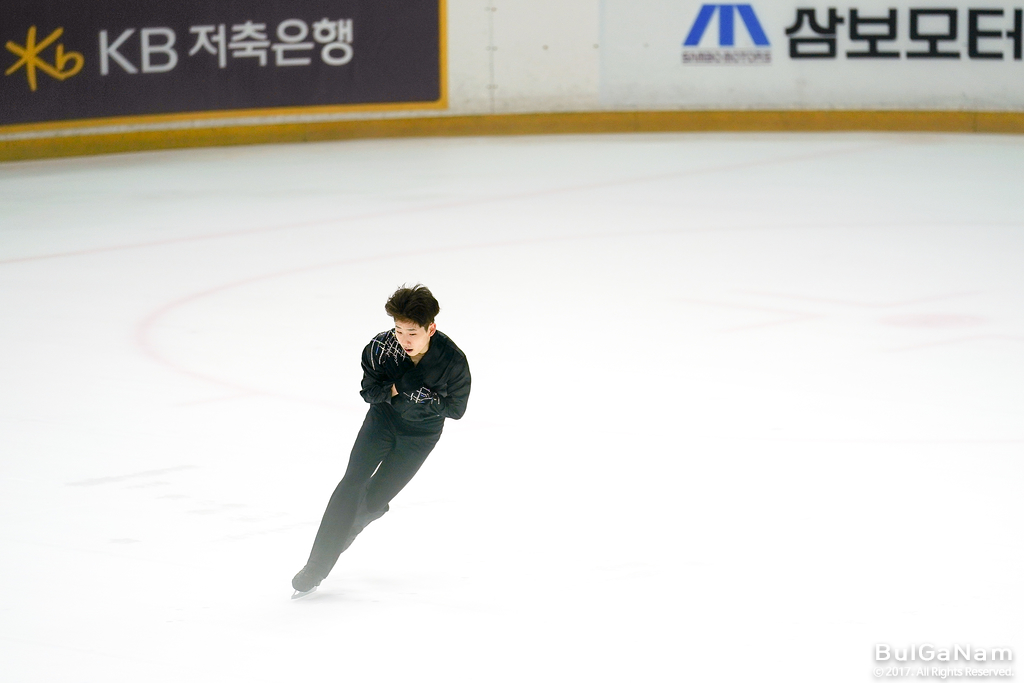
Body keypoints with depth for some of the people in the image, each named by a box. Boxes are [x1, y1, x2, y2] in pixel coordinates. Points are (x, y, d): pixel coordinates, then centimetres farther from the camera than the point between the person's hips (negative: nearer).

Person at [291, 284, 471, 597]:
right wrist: (396, 388, -32)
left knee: (375, 500, -3)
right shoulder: (381, 346, -24)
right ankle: (315, 569, -11)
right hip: (383, 418, 1)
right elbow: (369, 391, -11)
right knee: (353, 483, -14)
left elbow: (456, 408, -16)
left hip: (421, 433, -1)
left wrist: (420, 394, -32)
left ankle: (336, 540, 30)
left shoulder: (453, 360, -29)